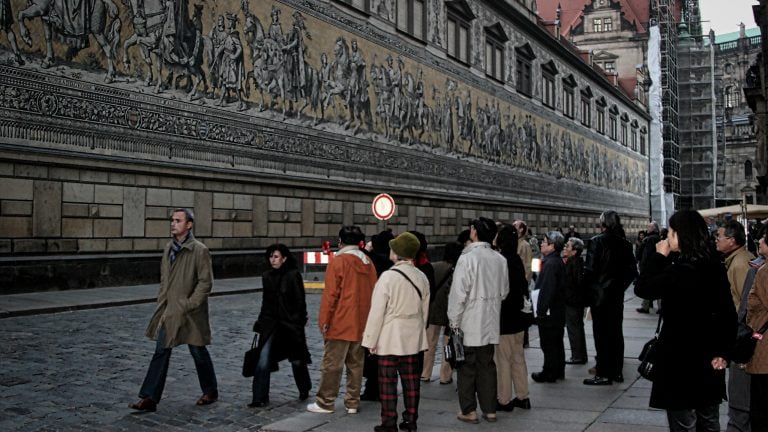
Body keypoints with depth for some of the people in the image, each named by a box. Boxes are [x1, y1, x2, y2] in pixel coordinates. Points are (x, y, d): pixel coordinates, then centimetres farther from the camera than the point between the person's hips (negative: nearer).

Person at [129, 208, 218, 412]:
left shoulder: (200, 250, -12)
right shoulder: (169, 248, 8)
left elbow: (205, 282, -13)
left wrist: (188, 304, -17)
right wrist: (162, 302, 8)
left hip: (190, 313, -6)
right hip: (169, 311, 6)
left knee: (198, 352, 8)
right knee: (161, 353, 3)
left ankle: (211, 391, 27)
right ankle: (150, 398, 5)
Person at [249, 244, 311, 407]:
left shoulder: (293, 275, -9)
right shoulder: (267, 276, 7)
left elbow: (300, 302, -9)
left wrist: (298, 323, -13)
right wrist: (261, 323, 13)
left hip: (290, 325, -4)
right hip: (271, 324, 4)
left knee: (297, 360, 11)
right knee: (263, 362, -9)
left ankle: (304, 390, 35)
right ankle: (260, 398, -3)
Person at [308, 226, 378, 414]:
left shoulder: (338, 261, -10)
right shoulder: (368, 263, 8)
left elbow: (330, 294, -13)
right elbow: (372, 292, 10)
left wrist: (324, 320, -8)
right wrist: (368, 319, 17)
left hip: (340, 323, -6)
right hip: (361, 324, 6)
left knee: (331, 365, 1)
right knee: (356, 364, 12)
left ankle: (325, 403, 6)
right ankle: (352, 403, 16)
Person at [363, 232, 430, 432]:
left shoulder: (388, 276, -14)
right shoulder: (422, 277, 3)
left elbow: (377, 311, -12)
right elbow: (425, 310, 10)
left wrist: (371, 340, -5)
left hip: (390, 338, -5)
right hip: (414, 338, 5)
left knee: (388, 382, 1)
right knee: (411, 381, 10)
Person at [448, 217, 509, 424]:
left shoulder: (468, 258, -16)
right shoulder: (500, 259, 3)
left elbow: (458, 293, -16)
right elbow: (504, 291, 12)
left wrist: (454, 321, -8)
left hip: (469, 323, -5)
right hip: (490, 323, 6)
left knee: (467, 366, 4)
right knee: (487, 365, 13)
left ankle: (469, 410, 8)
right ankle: (490, 409, 17)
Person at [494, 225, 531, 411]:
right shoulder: (517, 260, 5)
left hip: (503, 318, -8)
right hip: (517, 317, 8)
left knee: (502, 359, 1)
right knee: (518, 356, 15)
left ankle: (504, 400, 7)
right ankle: (522, 396, 22)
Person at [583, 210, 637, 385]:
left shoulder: (597, 241, -14)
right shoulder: (624, 243, 3)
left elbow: (589, 269, -16)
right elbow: (632, 270, 5)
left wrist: (588, 290, -2)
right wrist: (621, 285, 13)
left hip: (599, 294, -6)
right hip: (617, 295, 6)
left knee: (601, 333, 0)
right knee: (616, 331, 14)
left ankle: (604, 374, 2)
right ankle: (617, 371, 20)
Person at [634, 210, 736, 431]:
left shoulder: (680, 270, -20)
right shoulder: (715, 267, 3)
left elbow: (642, 288, -12)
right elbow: (728, 313, 5)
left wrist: (659, 255, -6)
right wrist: (721, 351, 9)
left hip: (680, 357, -7)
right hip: (708, 358, 8)